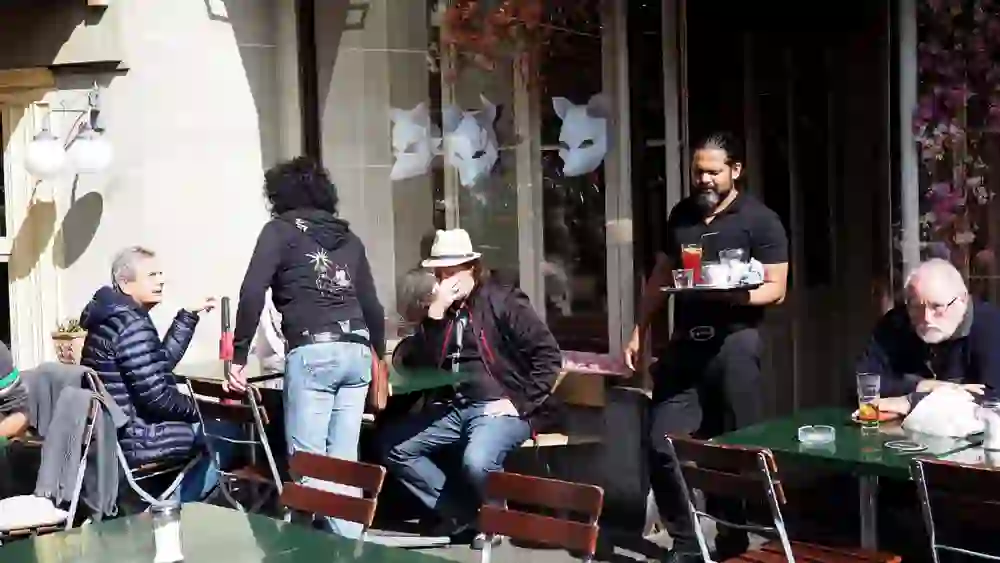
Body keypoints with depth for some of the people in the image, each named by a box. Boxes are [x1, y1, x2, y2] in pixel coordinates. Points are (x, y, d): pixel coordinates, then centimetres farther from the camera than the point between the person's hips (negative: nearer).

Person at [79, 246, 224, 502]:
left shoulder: (113, 317, 11)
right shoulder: (132, 326, -20)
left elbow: (162, 362, 16)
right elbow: (156, 397, -23)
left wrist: (189, 315, 15)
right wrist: (198, 409, -5)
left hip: (112, 432, 10)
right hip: (132, 437, -10)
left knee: (214, 429, 23)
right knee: (226, 435, 3)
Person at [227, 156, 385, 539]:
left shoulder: (280, 230, 6)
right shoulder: (348, 238, 21)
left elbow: (252, 294, -6)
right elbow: (372, 306, 25)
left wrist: (239, 356, -3)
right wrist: (378, 356, 38)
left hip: (312, 352, -6)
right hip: (356, 351, 6)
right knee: (344, 461, 9)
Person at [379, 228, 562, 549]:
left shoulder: (503, 302, -7)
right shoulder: (439, 310, 10)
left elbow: (549, 356, -10)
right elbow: (419, 365, -1)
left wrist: (519, 403, -16)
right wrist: (435, 313, -11)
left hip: (499, 407, -7)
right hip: (453, 407, 7)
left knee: (476, 462, -34)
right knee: (393, 446, -2)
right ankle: (461, 512, 3)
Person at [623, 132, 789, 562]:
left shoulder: (760, 220, -2)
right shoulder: (681, 215, 14)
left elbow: (775, 289, -6)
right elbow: (660, 277, 19)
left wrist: (732, 295, -24)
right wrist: (638, 332, 12)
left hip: (733, 343, -5)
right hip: (684, 342, 5)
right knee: (662, 445, 0)